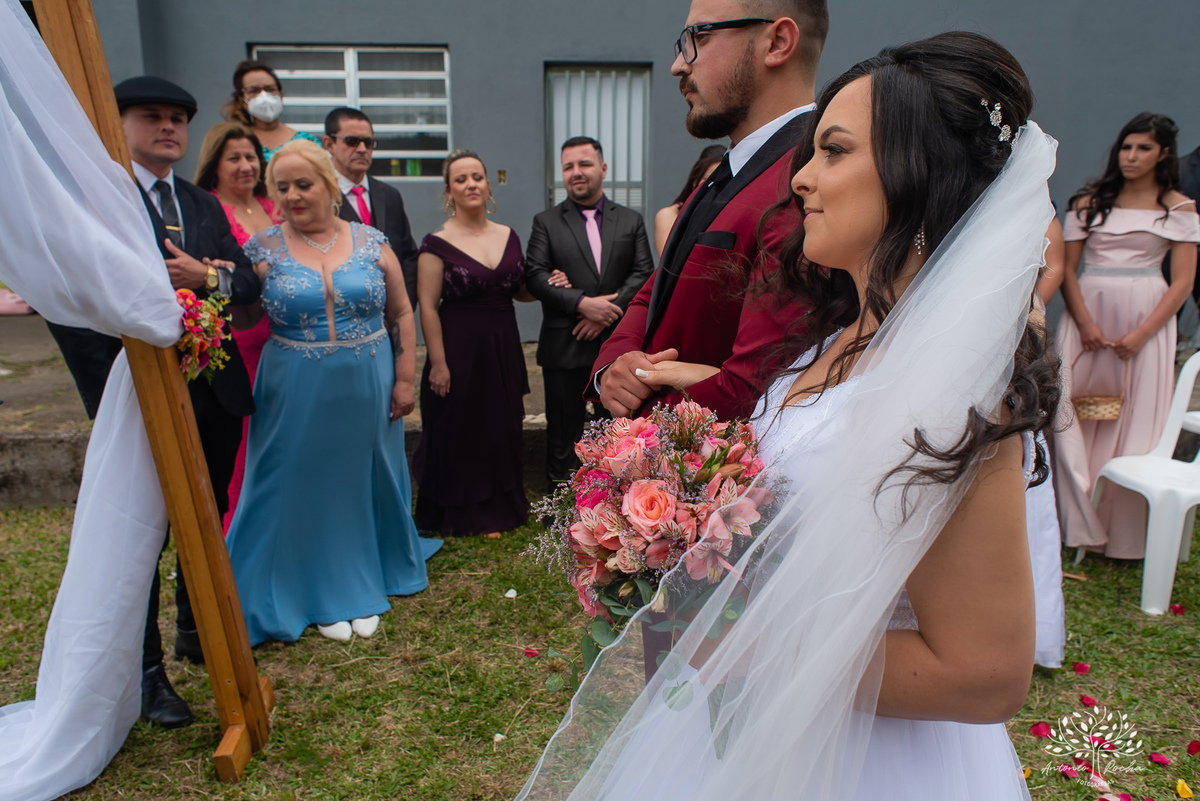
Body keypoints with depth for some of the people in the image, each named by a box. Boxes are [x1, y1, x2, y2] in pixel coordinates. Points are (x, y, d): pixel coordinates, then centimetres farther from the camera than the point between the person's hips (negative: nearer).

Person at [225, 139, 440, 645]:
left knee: (365, 482, 12)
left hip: (368, 388, 1)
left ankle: (366, 588, 31)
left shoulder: (371, 243, 1)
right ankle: (323, 595, 27)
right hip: (297, 394, -1)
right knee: (307, 487, 8)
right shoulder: (263, 249, -1)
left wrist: (403, 380, -1)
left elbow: (401, 314, 4)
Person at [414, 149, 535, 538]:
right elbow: (428, 307, -12)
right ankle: (466, 516, 25)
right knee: (459, 433, 6)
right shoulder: (438, 243, -9)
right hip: (459, 349, -5)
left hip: (503, 349, 5)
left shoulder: (508, 236, 7)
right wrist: (438, 363, -16)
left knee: (503, 431, 14)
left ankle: (501, 508, 33)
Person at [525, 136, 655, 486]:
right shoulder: (546, 222, 5)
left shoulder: (631, 221, 10)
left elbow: (643, 273, 1)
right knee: (563, 435, 6)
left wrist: (609, 311, -14)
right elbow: (535, 276, -6)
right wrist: (582, 303, -18)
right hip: (564, 348, -1)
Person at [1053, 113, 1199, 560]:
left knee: (1136, 423, 0)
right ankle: (1077, 524, 7)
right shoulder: (1090, 200, 8)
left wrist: (1142, 334, -12)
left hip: (1146, 320, -1)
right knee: (1073, 417, -4)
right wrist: (1085, 323, -11)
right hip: (1088, 313, 1)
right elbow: (1066, 268, 2)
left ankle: (1125, 535, 12)